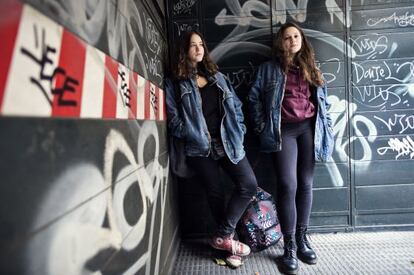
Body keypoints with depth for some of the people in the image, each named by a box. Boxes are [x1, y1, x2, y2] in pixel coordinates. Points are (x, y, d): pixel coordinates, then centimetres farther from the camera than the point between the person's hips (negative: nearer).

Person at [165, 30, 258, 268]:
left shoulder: (218, 77, 15)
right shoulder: (175, 82, 2)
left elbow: (235, 106, 13)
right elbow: (174, 119, -6)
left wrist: (238, 133, 2)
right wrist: (197, 136, -12)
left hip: (228, 142, 4)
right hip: (200, 148, -3)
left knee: (249, 184, -7)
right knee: (215, 192, 7)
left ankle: (223, 236, 5)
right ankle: (226, 237, 28)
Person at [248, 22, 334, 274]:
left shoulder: (311, 67, 18)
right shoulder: (269, 68, 9)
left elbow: (323, 99, 17)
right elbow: (254, 97, 5)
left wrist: (326, 127, 8)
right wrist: (261, 126, -3)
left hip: (309, 128, 4)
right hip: (283, 130, -3)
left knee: (305, 184, 5)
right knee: (288, 186, -9)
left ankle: (302, 239, 21)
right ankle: (290, 247, 4)